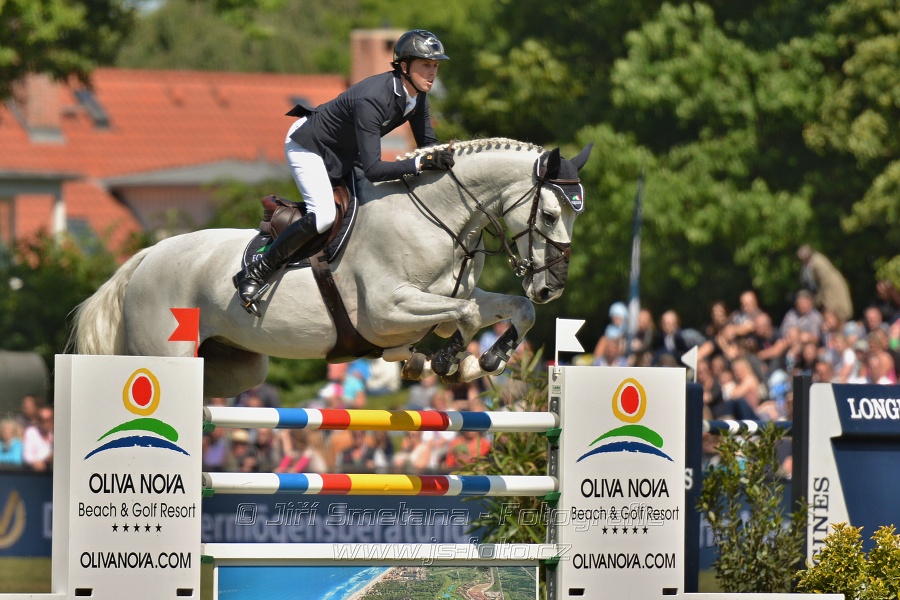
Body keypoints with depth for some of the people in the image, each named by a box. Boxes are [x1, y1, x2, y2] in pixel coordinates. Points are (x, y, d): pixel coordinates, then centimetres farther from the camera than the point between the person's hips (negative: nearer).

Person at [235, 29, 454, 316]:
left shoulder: (417, 96, -12)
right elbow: (373, 169, -41)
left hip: (343, 154, 9)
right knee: (324, 216, -26)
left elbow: (427, 143, -1)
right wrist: (422, 163, -48)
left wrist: (443, 156, -22)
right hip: (307, 146, -9)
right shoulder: (372, 99, -37)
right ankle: (254, 275, -14)